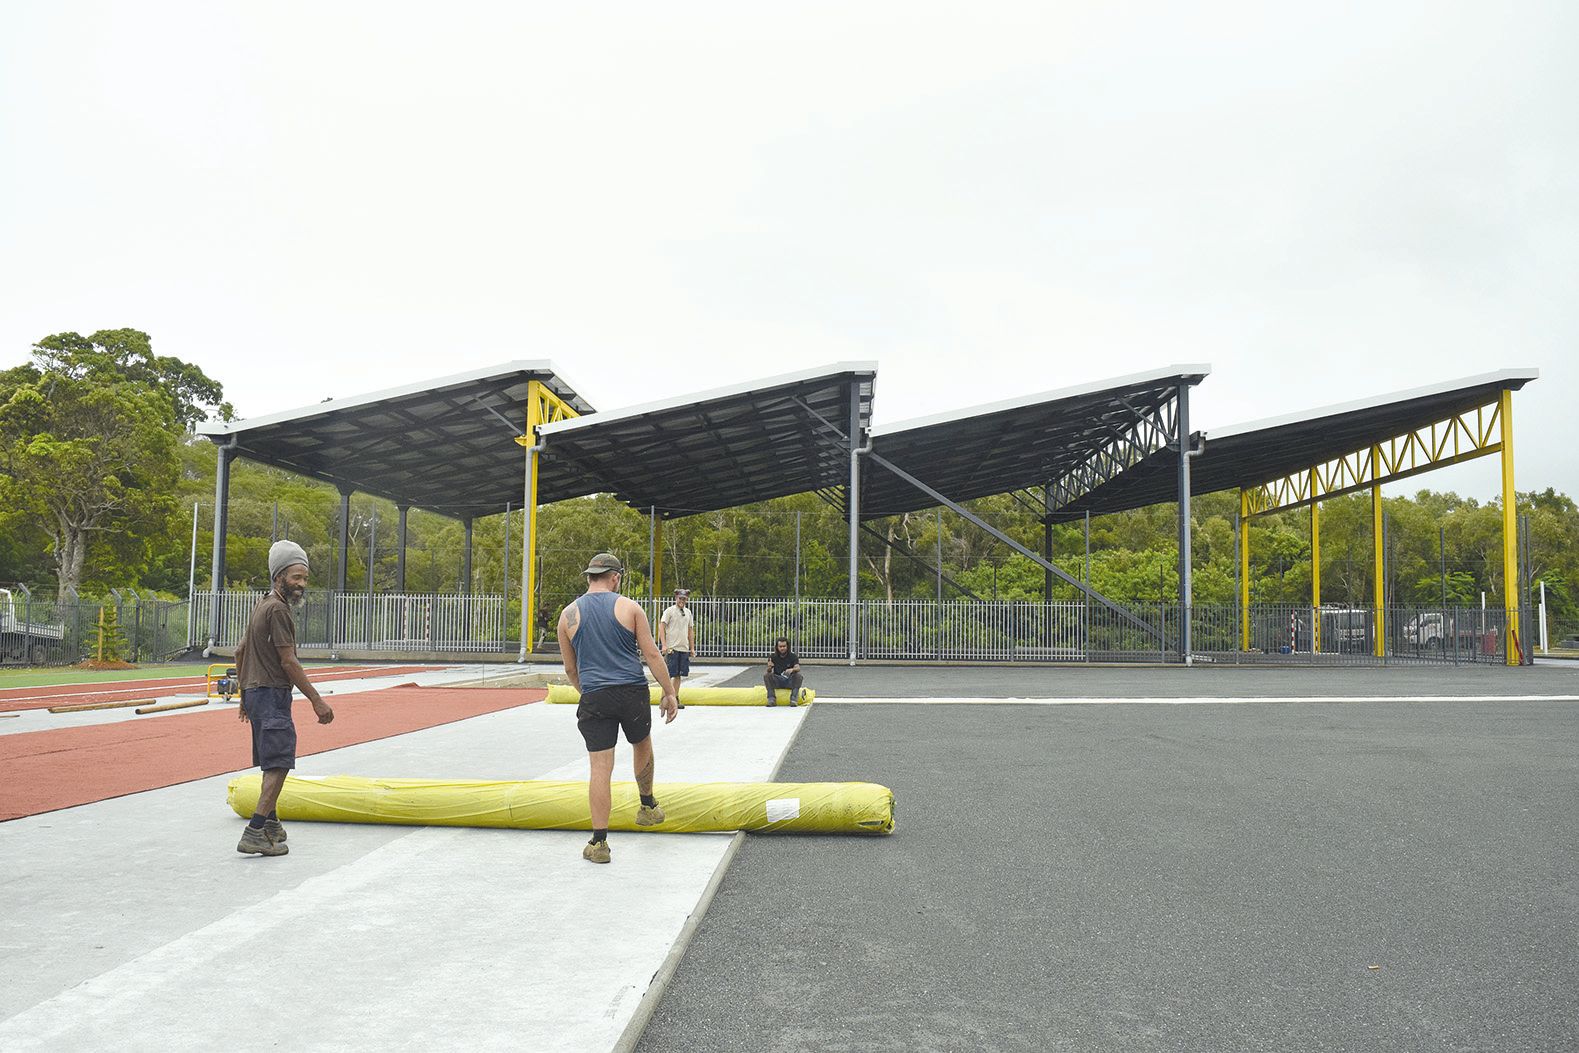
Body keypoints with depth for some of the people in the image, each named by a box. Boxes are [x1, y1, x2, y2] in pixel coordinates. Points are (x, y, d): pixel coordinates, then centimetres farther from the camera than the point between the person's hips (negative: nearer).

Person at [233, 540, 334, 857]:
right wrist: (317, 701, -16)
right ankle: (255, 833, -17)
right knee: (279, 764, -12)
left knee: (272, 762, 19)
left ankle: (270, 824, 29)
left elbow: (240, 651, 23)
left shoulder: (262, 606, 17)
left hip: (256, 692, 10)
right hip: (272, 694, -10)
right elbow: (289, 662, -18)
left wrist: (246, 694, 29)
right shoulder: (277, 609, -15)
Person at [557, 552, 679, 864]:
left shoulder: (569, 615, 7)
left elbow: (570, 669, 14)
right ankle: (647, 807, 42)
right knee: (642, 745, 26)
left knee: (600, 768, 1)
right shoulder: (629, 607, 1)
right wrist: (669, 693, 4)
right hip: (633, 692, 0)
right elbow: (652, 654, -2)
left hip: (594, 698, 1)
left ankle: (599, 843, 0)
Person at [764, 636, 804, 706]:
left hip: (789, 682, -1)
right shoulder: (773, 656, -1)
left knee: (798, 676, -29)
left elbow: (798, 668, -21)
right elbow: (769, 672, -9)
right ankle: (771, 699, -26)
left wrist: (792, 670, -45)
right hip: (777, 681, 1)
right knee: (766, 675, -25)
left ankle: (794, 699, -30)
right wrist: (769, 668, -35)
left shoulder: (792, 656, -5)